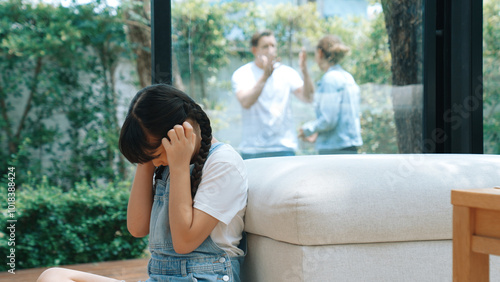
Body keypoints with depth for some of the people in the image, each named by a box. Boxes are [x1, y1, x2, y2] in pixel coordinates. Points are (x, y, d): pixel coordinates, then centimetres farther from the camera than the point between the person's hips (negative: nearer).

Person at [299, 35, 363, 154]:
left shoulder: (330, 78, -11)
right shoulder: (348, 77, 15)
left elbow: (328, 120, -16)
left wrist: (307, 129, 0)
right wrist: (318, 134, 22)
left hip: (335, 149, -9)